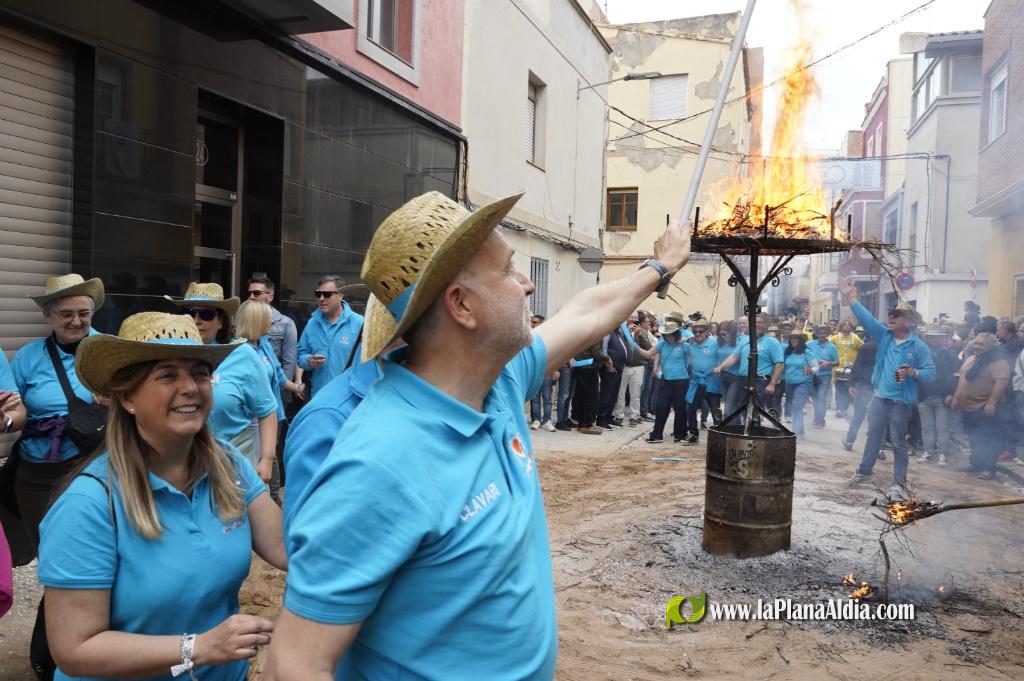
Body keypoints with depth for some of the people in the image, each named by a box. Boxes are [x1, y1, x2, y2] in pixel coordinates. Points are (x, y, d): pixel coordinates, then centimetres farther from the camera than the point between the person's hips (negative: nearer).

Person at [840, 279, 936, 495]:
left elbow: (930, 372, -8)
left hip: (901, 402, -5)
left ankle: (899, 483, 10)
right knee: (873, 437, 15)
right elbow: (866, 318, -3)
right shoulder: (884, 336, 4)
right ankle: (864, 472, 28)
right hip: (879, 397, 5)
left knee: (898, 443, 2)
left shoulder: (918, 346, -8)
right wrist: (849, 298, -10)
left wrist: (914, 373, -28)